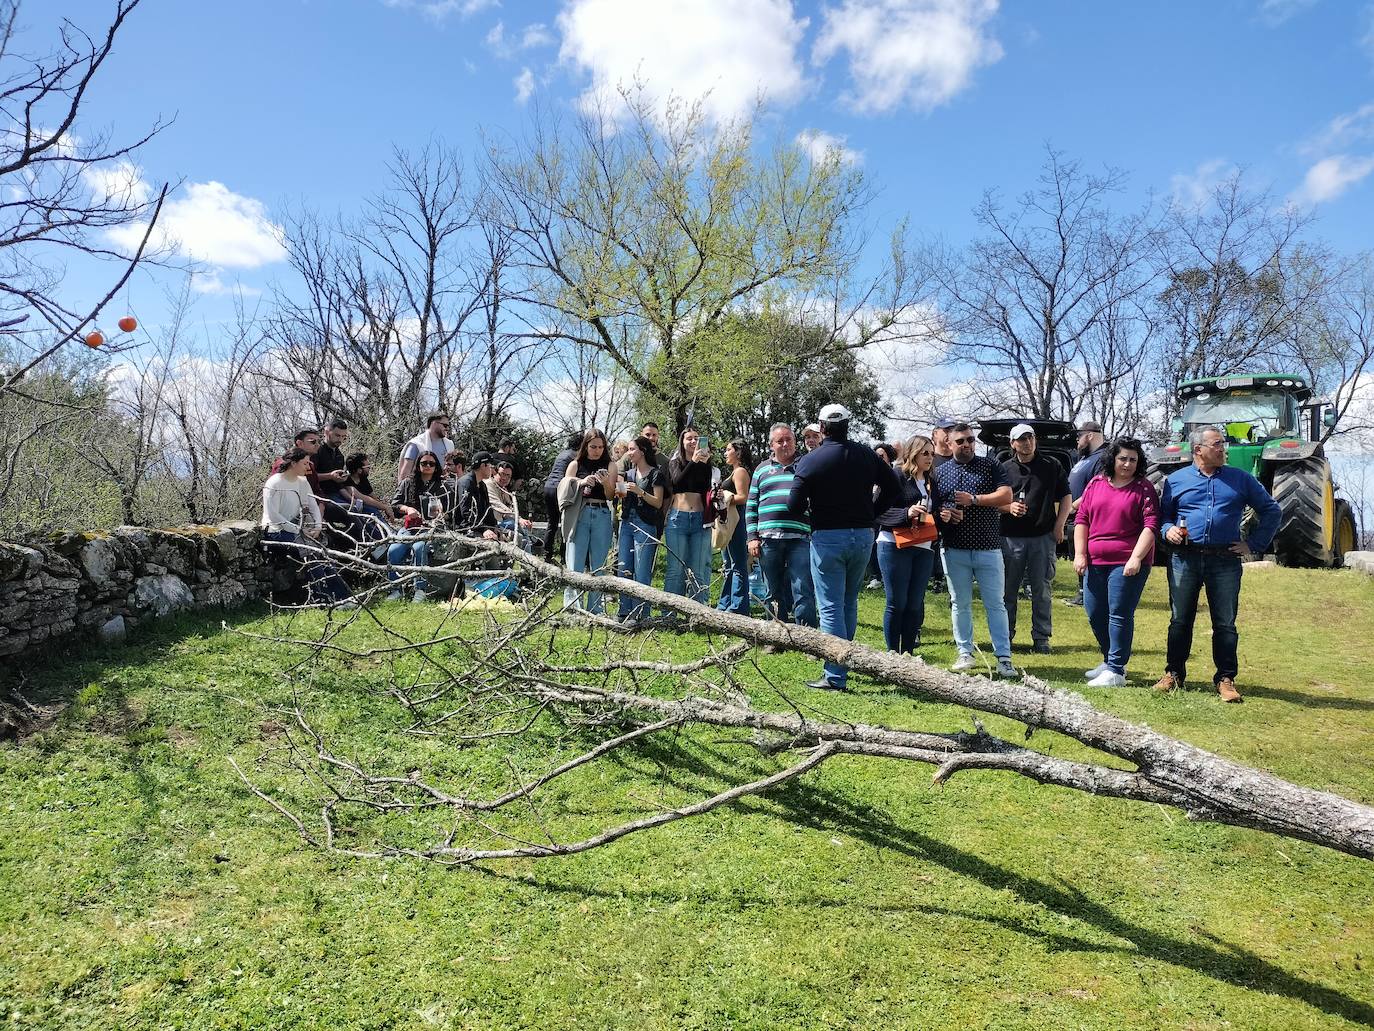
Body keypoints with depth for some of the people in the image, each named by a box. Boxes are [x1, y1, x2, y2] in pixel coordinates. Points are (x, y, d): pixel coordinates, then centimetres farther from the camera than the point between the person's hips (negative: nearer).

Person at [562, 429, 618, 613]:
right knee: (575, 566, -8)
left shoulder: (609, 466, 11)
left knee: (598, 567, 3)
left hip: (602, 516, 1)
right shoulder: (576, 465, 11)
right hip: (579, 515, -1)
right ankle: (570, 610, -8)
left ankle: (595, 613, 9)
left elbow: (610, 496, 4)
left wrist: (606, 483, -17)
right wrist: (582, 482, -13)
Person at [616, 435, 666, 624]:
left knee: (641, 572, -6)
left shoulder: (655, 474, -2)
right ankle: (625, 612, 12)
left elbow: (658, 503, -6)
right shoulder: (628, 473, 16)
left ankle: (640, 614, -2)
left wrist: (640, 492, -18)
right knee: (624, 571, 6)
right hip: (626, 523, 6)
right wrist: (620, 493, -1)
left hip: (645, 526, -6)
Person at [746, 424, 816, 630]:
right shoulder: (762, 470, 16)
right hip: (768, 540, 3)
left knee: (803, 593, -8)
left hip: (800, 538, -2)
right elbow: (751, 506, 14)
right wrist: (752, 537, 5)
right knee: (775, 594, 10)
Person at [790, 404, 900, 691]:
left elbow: (794, 503, -10)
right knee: (849, 602, 18)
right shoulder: (866, 455, 4)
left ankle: (836, 677, -4)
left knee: (831, 607, -2)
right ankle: (844, 661, 27)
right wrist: (873, 511, 15)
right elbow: (892, 485, 9)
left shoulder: (810, 460, -9)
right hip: (863, 535, 5)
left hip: (827, 537, -5)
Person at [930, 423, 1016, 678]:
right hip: (954, 549, 2)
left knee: (995, 604, 1)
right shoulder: (940, 472, 10)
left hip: (988, 548, -2)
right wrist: (943, 514, -13)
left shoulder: (990, 465, 5)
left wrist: (973, 499, -13)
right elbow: (932, 507, 9)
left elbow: (1006, 495, -5)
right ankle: (965, 653, 18)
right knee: (960, 604, 8)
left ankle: (1003, 657, 5)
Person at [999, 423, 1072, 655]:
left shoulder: (1052, 467, 9)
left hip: (1043, 536, 0)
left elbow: (1066, 497, 12)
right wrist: (1008, 507, -12)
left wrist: (1059, 525, 1)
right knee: (1008, 590, 4)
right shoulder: (1004, 469, 7)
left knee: (1042, 590, 4)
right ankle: (1005, 636, 13)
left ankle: (1041, 638, 13)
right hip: (1011, 537, 0)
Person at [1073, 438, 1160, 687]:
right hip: (1095, 561, 5)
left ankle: (1115, 671, 1)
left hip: (1128, 563, -5)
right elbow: (1082, 519, 10)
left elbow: (1151, 526, -8)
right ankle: (1110, 660, 29)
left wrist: (1136, 558, -17)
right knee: (1095, 614, 11)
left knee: (1120, 615, -5)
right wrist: (1080, 554, 3)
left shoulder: (1144, 488, -1)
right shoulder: (1096, 484, 10)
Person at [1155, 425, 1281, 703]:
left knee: (1225, 624, 2)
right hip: (1185, 559, 0)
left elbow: (1271, 510, 14)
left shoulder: (1240, 479, 8)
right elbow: (1163, 516, 14)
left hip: (1225, 561, 0)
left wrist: (1254, 544, 6)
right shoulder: (1176, 480, 8)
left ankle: (1226, 679, 12)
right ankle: (1174, 673, 16)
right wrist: (1168, 530, -8)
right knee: (1180, 620, 5)